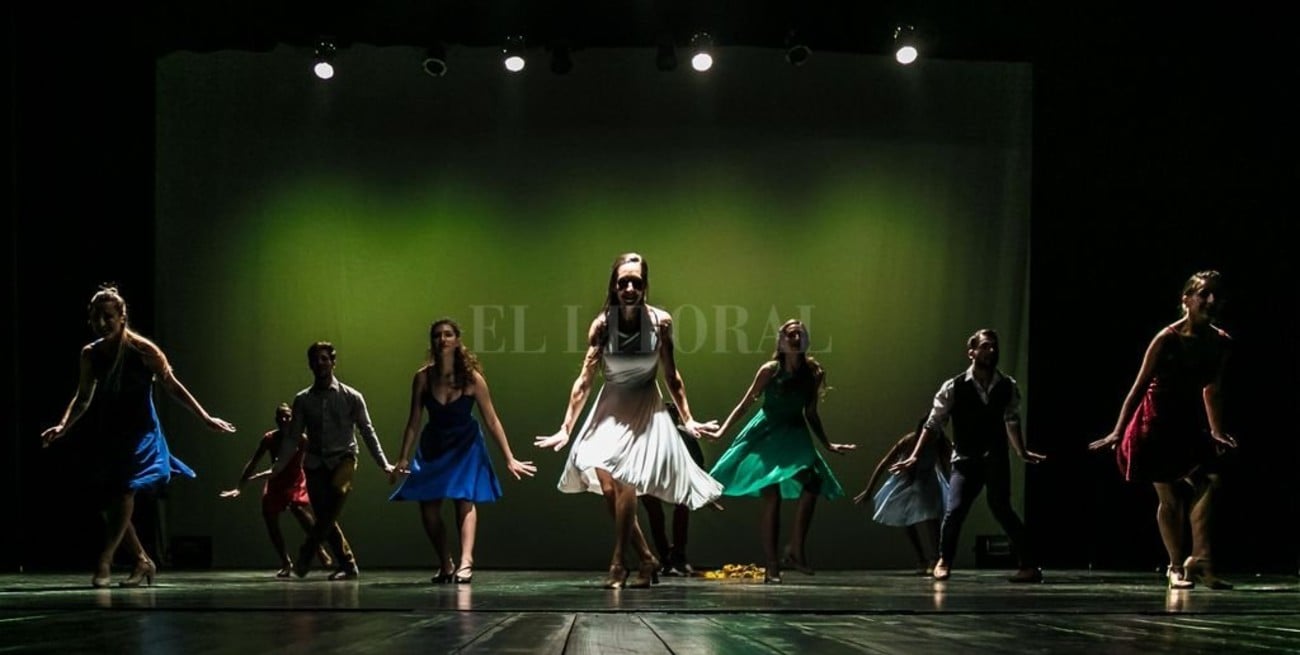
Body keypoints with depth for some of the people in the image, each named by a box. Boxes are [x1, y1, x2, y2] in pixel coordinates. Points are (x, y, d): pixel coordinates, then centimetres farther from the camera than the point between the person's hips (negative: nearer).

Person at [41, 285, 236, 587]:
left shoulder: (143, 350, -11)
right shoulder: (90, 354, 1)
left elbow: (172, 386, -4)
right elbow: (83, 398, 13)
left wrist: (205, 418, -5)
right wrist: (63, 426, -2)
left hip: (140, 433, -5)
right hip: (109, 434, 5)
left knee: (124, 493, -19)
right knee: (112, 501, 5)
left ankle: (104, 563, -20)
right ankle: (143, 561, 19)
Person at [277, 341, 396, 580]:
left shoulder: (351, 397, 5)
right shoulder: (303, 400, 9)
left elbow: (367, 432, 5)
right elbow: (293, 436, 8)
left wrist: (384, 465, -1)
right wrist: (279, 466, -3)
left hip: (343, 459, -3)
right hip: (315, 463, 3)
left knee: (338, 490, -33)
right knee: (325, 518, -6)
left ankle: (306, 555, -28)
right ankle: (347, 565, 9)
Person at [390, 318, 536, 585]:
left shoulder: (472, 378, -16)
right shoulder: (423, 377, -11)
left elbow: (492, 421, -10)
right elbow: (414, 421, -2)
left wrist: (509, 459, -8)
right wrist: (403, 458, -4)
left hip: (465, 445, -3)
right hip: (433, 446, 3)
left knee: (465, 499, -20)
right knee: (428, 507, -1)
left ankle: (465, 563, -31)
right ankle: (445, 566, 16)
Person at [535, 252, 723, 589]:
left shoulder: (660, 321, -11)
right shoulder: (602, 324, -10)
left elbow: (672, 377, 2)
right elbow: (584, 379, -6)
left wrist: (687, 419, 3)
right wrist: (566, 428, -8)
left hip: (645, 411, -2)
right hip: (610, 410, 2)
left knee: (625, 484, -16)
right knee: (608, 487, -5)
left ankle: (618, 564, -5)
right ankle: (647, 559, 10)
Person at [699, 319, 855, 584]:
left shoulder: (812, 373, 5)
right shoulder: (770, 370, -5)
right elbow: (745, 404, -1)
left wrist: (828, 445, 19)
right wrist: (721, 431, -8)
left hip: (794, 436, 4)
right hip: (767, 435, -4)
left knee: (811, 486, -20)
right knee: (772, 497, -9)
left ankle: (795, 551, -13)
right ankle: (772, 565, -5)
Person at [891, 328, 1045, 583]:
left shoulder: (1008, 387, 3)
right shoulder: (954, 388, -5)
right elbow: (934, 424, -2)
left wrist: (1022, 452, 28)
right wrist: (915, 457, -6)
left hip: (995, 458, 0)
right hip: (965, 460, 0)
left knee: (1000, 507, -17)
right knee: (954, 510, -12)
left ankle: (1029, 565, -10)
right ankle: (944, 561, 14)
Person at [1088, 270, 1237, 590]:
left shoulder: (1221, 342, -3)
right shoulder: (1168, 339, -18)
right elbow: (1140, 385, -14)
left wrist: (1217, 432, 20)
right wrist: (1118, 432, -16)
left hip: (1190, 420, 5)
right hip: (1158, 421, -5)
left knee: (1209, 484, -14)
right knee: (1170, 498, -2)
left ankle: (1199, 561, -14)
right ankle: (1177, 567, 9)